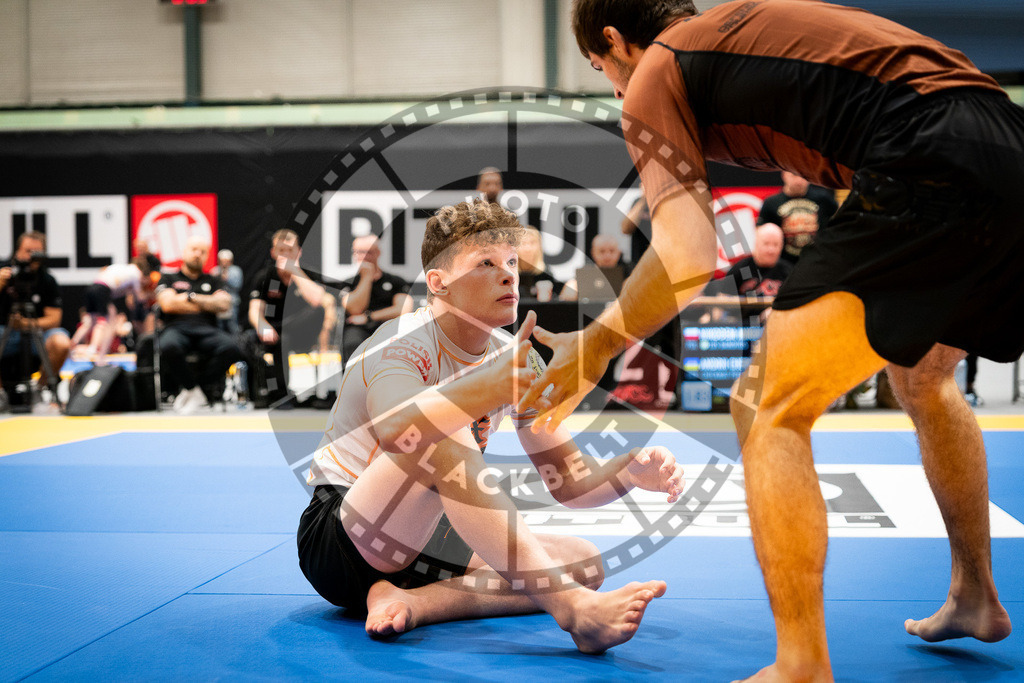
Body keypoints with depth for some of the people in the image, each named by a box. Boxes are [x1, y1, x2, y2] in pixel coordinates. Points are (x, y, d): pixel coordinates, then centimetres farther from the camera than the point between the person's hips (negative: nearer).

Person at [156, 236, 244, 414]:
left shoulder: (213, 281, 28)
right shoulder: (169, 279, 21)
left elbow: (223, 304, 8)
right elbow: (168, 304, 1)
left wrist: (190, 297, 4)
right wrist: (208, 305, 6)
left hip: (207, 330, 2)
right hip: (177, 328, -2)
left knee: (231, 349, -34)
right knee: (169, 347, -42)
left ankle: (192, 390, -17)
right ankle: (194, 390, -16)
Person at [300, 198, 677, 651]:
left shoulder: (515, 359, 5)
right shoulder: (404, 342, -15)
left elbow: (569, 482, 3)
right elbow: (395, 431, -40)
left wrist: (632, 470, -18)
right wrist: (488, 385, -55)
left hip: (423, 542, 7)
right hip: (334, 541, -7)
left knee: (581, 560, -10)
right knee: (444, 435, -33)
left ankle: (413, 601, -26)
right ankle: (572, 608, -42)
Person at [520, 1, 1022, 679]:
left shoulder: (654, 73, 6)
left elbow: (688, 259, -8)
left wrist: (593, 348, 6)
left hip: (934, 175, -9)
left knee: (768, 409, -2)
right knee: (922, 378, 30)